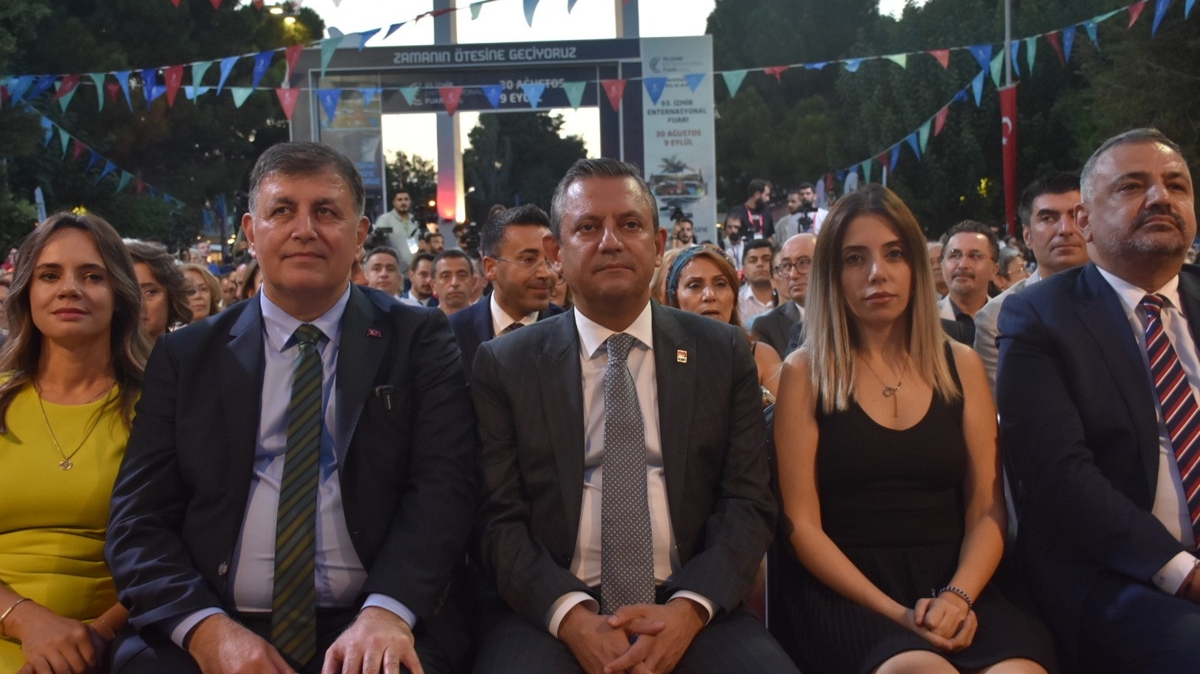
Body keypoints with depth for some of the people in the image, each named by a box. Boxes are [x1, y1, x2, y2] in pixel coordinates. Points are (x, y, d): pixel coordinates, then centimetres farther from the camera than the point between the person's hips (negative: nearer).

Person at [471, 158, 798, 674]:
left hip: (686, 607, 2)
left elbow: (748, 502, 4)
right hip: (549, 611, -1)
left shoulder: (724, 354, 7)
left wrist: (689, 609, -13)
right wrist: (573, 616, -16)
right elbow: (498, 517, 0)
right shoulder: (503, 365, 5)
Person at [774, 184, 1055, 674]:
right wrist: (895, 613, -13)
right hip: (846, 591, -3)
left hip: (952, 583, 3)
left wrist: (957, 597, -11)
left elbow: (987, 510, 9)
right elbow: (803, 524, -1)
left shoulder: (961, 365, 12)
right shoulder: (805, 373, 3)